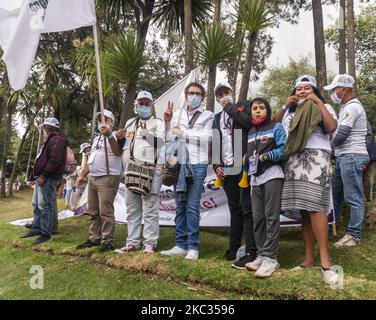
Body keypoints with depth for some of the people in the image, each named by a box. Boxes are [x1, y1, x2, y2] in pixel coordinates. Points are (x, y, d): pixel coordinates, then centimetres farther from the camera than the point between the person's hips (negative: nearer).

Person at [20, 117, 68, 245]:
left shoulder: (57, 140, -13)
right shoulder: (51, 139, 22)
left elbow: (54, 160, -23)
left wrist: (44, 175, -23)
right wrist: (39, 176, 19)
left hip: (48, 178, -11)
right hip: (42, 177, 11)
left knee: (45, 206, -8)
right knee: (37, 205, 18)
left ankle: (45, 234, -2)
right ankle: (36, 229, 28)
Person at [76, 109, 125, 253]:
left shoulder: (116, 135, -3)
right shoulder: (96, 139, 23)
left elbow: (118, 152, -23)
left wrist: (109, 135, -32)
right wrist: (82, 175, 20)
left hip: (108, 178, -9)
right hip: (92, 178, 9)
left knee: (106, 211, -10)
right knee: (94, 212, 12)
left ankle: (108, 241, -3)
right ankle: (94, 238, 21)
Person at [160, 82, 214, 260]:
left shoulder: (207, 116, 5)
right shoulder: (177, 115, 15)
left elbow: (206, 137, -9)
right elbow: (168, 139, 13)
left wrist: (183, 133, -8)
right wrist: (167, 122, 1)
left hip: (197, 165, -4)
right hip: (179, 164, 4)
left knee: (192, 206, -6)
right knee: (180, 206, 7)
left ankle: (193, 247, 1)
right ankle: (180, 245, 15)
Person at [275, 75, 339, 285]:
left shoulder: (323, 107, 10)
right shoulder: (291, 111, 24)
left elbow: (332, 128, -7)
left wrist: (319, 102, -5)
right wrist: (285, 106, 9)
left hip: (316, 158, -5)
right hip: (294, 161, 5)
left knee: (314, 206, -18)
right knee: (303, 209, 1)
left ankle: (325, 260, -15)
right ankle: (309, 258, 5)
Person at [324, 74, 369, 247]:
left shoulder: (352, 107, -12)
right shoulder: (347, 107, 20)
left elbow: (341, 135, -18)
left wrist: (331, 143, 0)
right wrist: (335, 144, 6)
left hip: (352, 156, -10)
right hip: (343, 157, 10)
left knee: (353, 198, -4)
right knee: (335, 194, 14)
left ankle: (354, 235, 3)